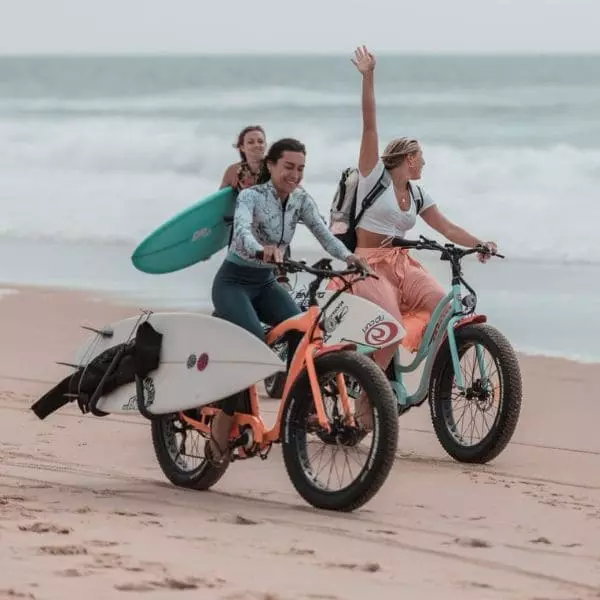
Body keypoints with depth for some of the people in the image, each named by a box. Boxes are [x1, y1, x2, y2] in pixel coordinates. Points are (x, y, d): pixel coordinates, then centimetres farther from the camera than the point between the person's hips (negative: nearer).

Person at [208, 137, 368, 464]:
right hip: (234, 281, -6)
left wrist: (347, 256, -35)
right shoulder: (251, 196, -19)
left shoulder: (301, 200, -1)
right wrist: (261, 250, -62)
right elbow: (242, 228, -40)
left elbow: (322, 231, -15)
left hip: (266, 282, 6)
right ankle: (221, 427, -19)